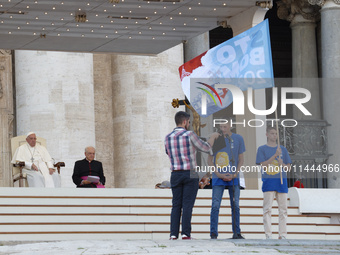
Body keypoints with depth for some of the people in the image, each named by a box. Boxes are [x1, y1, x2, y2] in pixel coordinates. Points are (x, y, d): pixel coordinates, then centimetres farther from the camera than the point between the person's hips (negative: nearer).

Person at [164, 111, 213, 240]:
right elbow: (204, 147, 3)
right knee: (187, 205, -5)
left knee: (176, 205, 5)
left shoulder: (167, 138, 7)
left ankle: (173, 234, -3)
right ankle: (185, 233, -10)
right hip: (190, 175, -4)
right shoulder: (189, 135, -9)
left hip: (175, 175, 4)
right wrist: (210, 149, 28)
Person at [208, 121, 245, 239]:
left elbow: (241, 159, 10)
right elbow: (209, 160, 4)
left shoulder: (238, 139, 6)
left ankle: (236, 233, 8)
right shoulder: (215, 138, 1)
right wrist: (218, 174, -8)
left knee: (235, 205, 2)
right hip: (218, 177, -2)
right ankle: (213, 233, -4)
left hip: (233, 177, 2)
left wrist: (235, 173, -5)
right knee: (215, 205, -7)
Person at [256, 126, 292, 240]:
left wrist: (282, 164, -9)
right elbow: (263, 165, -7)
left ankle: (282, 234, 4)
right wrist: (275, 155, -16)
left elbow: (288, 167, 13)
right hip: (268, 181, -3)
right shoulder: (262, 149, 5)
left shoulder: (283, 149, 14)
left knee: (283, 209, 1)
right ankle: (268, 234, -7)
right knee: (267, 209, -7)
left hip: (281, 181, 3)